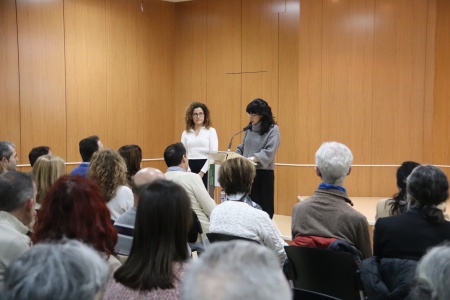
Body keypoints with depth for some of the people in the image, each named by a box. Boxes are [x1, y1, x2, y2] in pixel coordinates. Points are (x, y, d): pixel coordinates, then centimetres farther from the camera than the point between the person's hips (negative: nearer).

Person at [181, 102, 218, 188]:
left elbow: (213, 154, -4)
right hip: (190, 168, 3)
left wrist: (202, 172, -11)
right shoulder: (186, 133, 13)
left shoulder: (211, 131, 3)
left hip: (205, 169, -3)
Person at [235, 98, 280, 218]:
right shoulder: (249, 129, 10)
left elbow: (269, 152, -18)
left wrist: (251, 159, -29)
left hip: (264, 173, -5)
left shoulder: (273, 129, -8)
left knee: (265, 207, 2)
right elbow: (242, 147, 15)